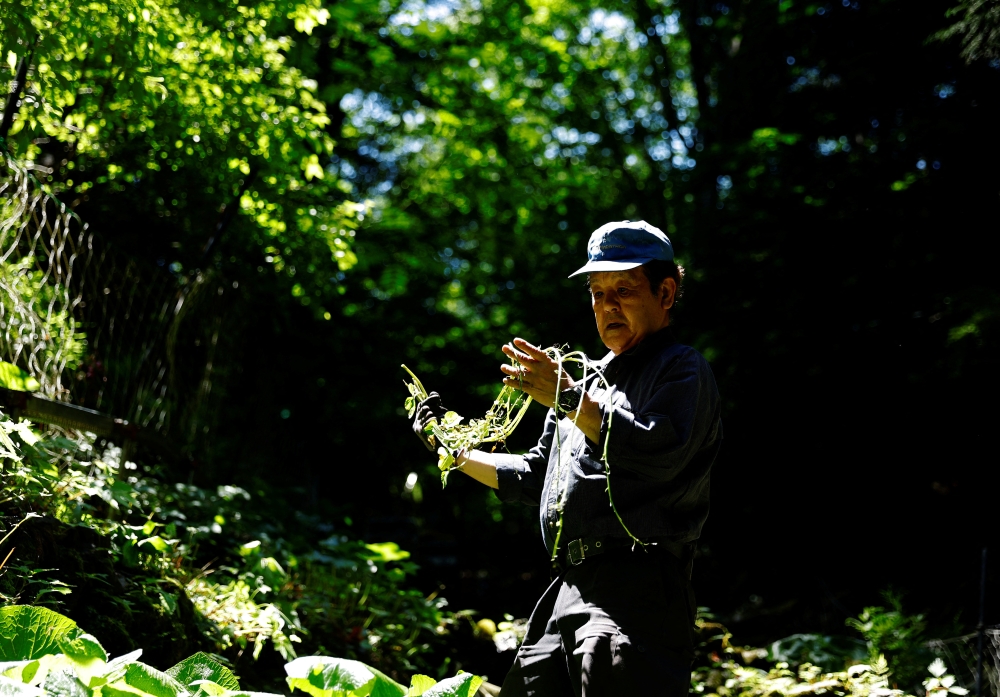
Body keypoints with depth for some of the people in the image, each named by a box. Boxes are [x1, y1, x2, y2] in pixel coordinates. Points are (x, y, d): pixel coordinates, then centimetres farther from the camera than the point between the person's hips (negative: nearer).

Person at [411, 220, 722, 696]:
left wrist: (568, 398, -18)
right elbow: (535, 476, 32)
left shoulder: (681, 369, 0)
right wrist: (457, 452, 26)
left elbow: (659, 453, -21)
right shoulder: (591, 379, 26)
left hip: (635, 592, -8)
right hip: (570, 587, 8)